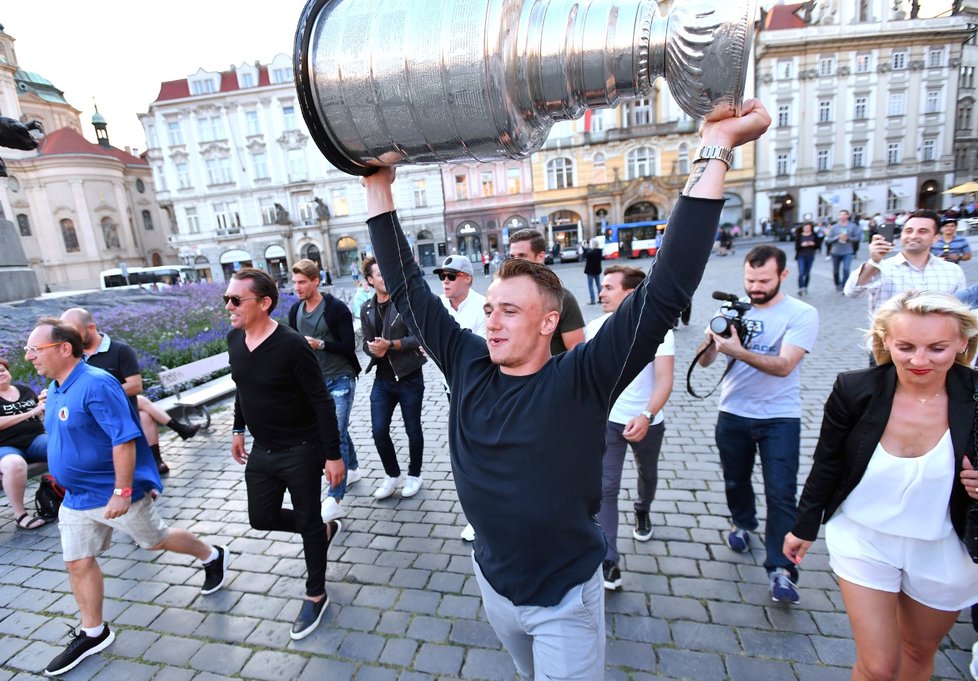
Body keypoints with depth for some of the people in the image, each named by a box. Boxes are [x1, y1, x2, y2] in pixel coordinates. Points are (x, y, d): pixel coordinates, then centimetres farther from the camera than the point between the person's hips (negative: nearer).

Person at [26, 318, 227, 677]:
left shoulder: (96, 384, -25)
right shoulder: (54, 389, 5)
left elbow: (124, 439, -28)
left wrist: (121, 491, -27)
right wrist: (73, 485, 22)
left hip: (115, 492, -8)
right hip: (76, 498, 8)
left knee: (155, 541, 10)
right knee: (78, 563, 13)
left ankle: (212, 556, 33)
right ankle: (93, 633, 30)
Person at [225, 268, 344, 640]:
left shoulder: (291, 345, -24)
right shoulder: (234, 339, -1)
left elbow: (322, 402, -21)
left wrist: (333, 455, -20)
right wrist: (238, 429, 20)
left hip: (301, 451, -7)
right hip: (261, 450, 7)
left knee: (307, 521, 8)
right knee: (262, 518, 16)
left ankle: (315, 595, 30)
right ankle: (325, 529, 42)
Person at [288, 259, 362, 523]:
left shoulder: (336, 308, -13)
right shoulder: (295, 310, 6)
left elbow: (349, 346, -15)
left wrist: (319, 344, -26)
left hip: (340, 380, -6)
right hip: (315, 380, 6)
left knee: (336, 434, -10)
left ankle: (334, 500, -9)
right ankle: (352, 469, 40)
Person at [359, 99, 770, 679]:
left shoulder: (581, 381, -25)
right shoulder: (467, 367, -13)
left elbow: (667, 290, -33)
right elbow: (408, 288, -8)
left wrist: (715, 150, -35)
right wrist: (378, 187, -8)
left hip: (565, 598, -5)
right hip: (492, 584, 5)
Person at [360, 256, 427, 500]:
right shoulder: (367, 309, 6)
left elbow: (418, 337, -16)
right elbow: (367, 343, 9)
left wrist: (389, 345, -25)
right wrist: (374, 349, -14)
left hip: (409, 378, -4)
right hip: (382, 380, 4)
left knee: (413, 430, 10)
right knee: (379, 431, 3)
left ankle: (414, 475, 32)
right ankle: (393, 475, 26)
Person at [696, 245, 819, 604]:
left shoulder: (802, 314, -9)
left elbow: (784, 365, -22)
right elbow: (704, 360, 0)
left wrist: (737, 350, -34)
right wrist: (713, 335, -20)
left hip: (779, 417, -3)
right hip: (733, 413, 4)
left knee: (781, 493, -3)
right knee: (735, 480, 18)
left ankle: (781, 569, 10)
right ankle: (743, 523, 46)